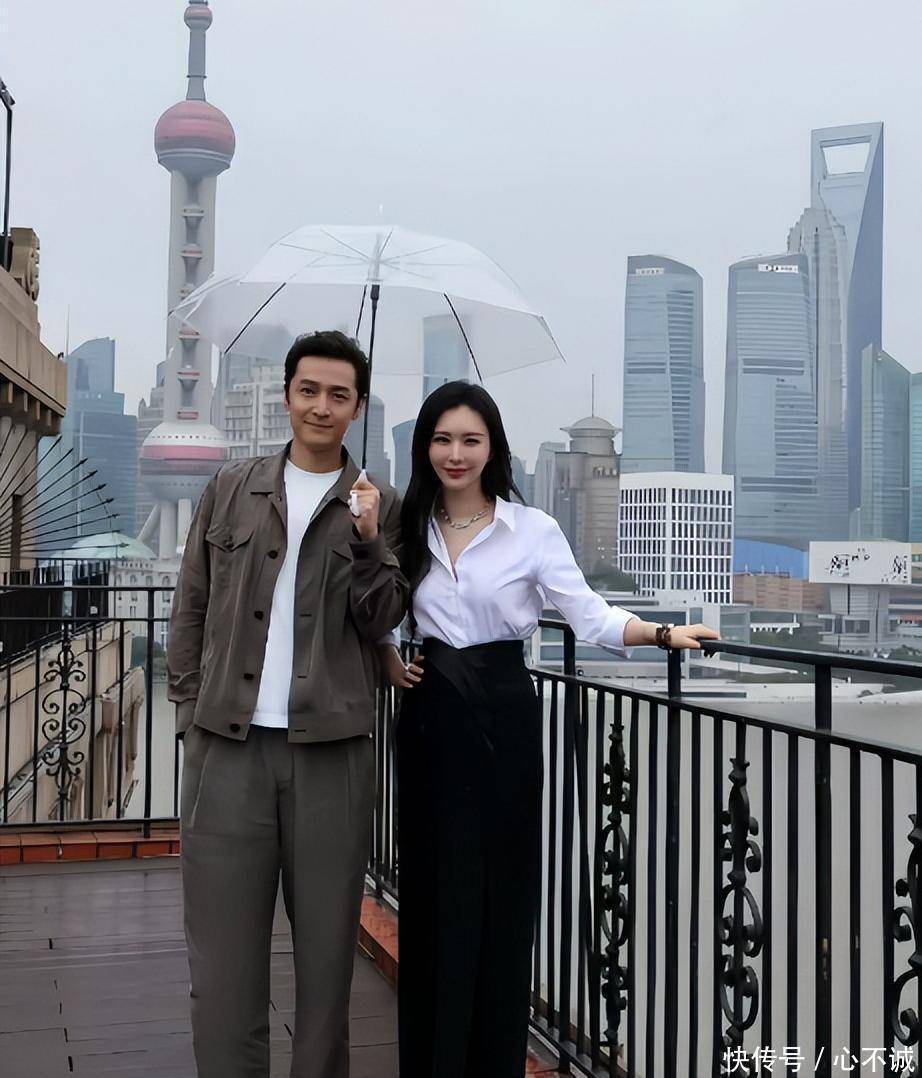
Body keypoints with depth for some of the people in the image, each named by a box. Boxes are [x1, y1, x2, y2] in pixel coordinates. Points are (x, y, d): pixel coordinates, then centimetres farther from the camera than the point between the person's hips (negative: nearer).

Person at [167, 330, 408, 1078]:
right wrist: (192, 714, 6)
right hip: (228, 745, 1)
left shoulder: (382, 507, 6)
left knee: (327, 942, 7)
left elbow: (380, 622, 0)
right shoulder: (231, 489, 11)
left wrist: (367, 539, -14)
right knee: (224, 939, 4)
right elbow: (192, 609, 12)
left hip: (333, 749, -1)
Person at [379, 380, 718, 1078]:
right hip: (429, 716, 3)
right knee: (432, 891, 6)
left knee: (501, 892, 1)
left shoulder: (532, 530, -2)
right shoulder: (407, 528, 8)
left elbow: (589, 617, -9)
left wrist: (665, 633, -24)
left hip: (502, 716, -3)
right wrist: (387, 656, 3)